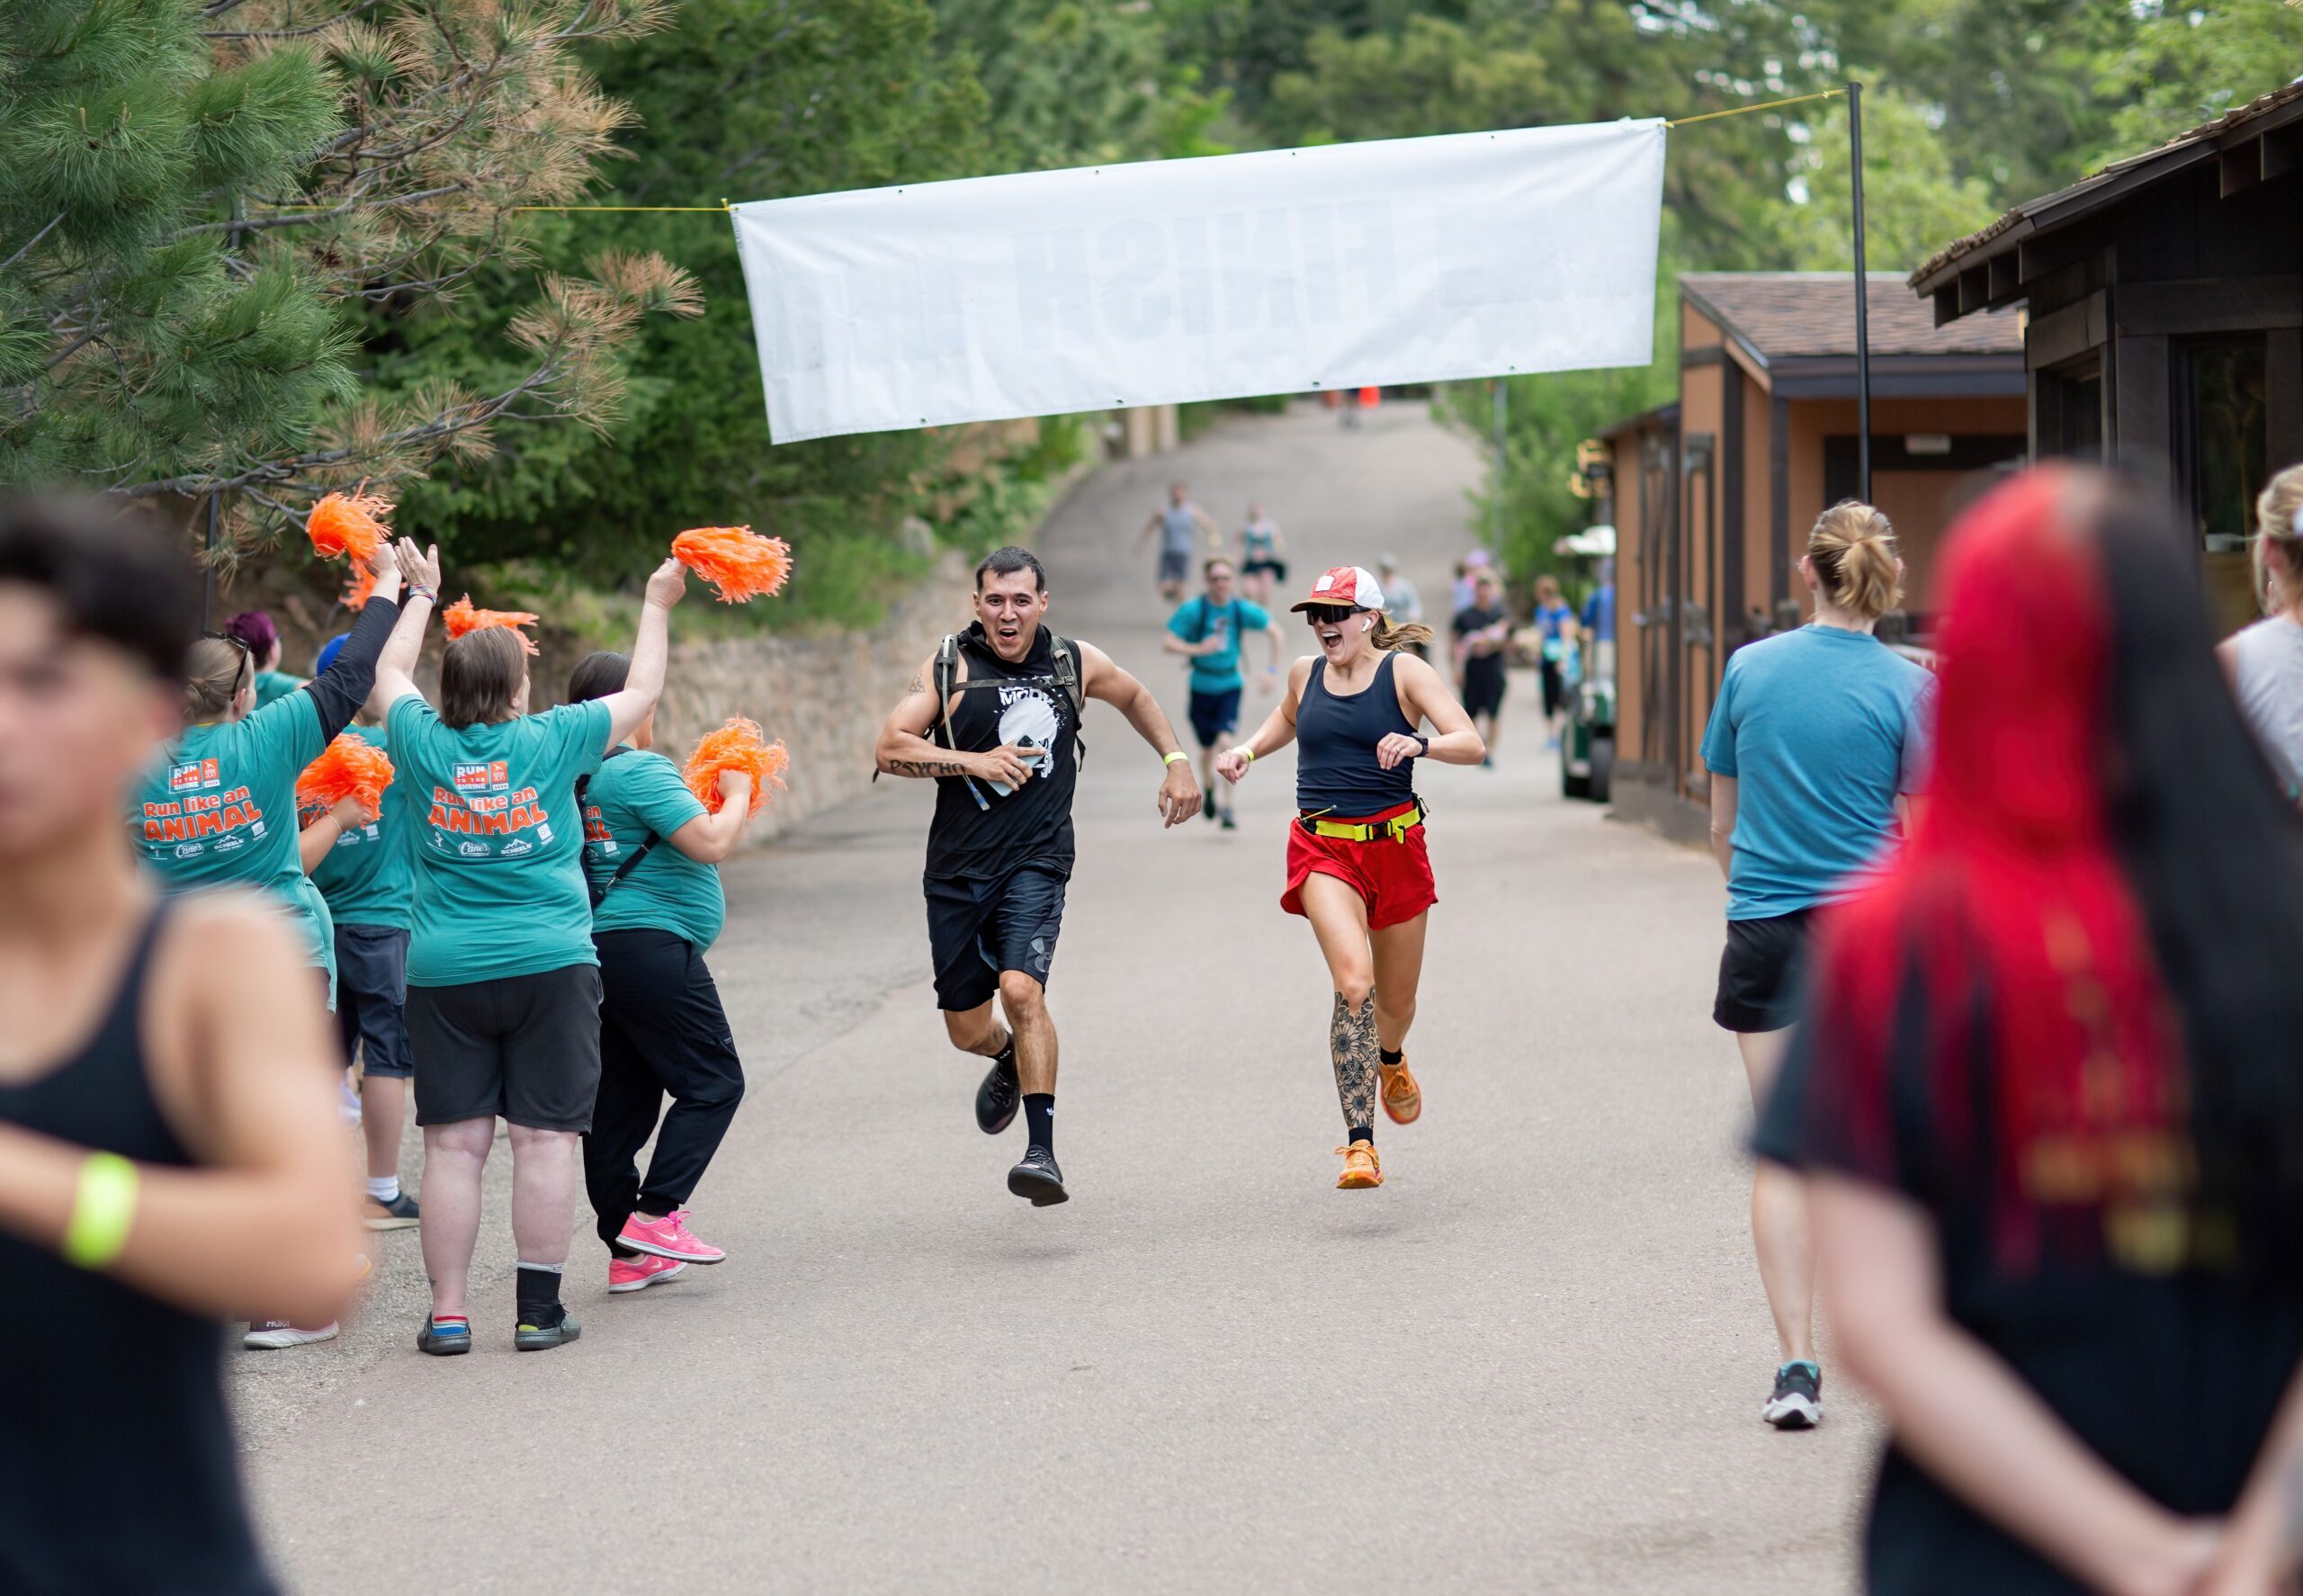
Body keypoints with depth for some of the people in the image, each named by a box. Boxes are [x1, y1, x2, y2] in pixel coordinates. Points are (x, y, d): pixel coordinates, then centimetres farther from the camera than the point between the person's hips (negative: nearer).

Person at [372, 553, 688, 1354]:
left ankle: (447, 1312, 1)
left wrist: (420, 598, 38)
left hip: (444, 974, 2)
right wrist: (657, 606, 27)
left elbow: (390, 676, 23)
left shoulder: (425, 744, 1)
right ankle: (539, 1310, 0)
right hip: (549, 966, -2)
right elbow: (641, 691, 13)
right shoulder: (550, 742, -3)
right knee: (544, 1138, 1)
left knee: (454, 1144, 2)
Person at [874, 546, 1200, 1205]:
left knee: (1022, 989, -24)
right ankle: (1010, 1060, 45)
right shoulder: (949, 668, -1)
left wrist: (1177, 762, 18)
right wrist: (972, 761, -16)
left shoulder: (1075, 663, 5)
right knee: (966, 1029, 7)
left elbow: (1135, 697, 26)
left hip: (1036, 861, -1)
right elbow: (890, 748, -6)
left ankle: (1042, 1153, -23)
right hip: (957, 867, 1)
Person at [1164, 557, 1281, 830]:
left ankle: (1228, 807, -16)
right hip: (1202, 687, 0)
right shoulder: (1193, 610, -13)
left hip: (1230, 686, 0)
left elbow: (1275, 633, 6)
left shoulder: (1243, 610, -7)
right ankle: (1208, 788, 46)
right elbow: (1167, 643, -16)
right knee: (1208, 748, 13)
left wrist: (1272, 670, -1)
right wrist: (1198, 649, -30)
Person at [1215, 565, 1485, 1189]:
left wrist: (1418, 744, -34)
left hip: (1395, 845, 0)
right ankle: (1360, 1143, -23)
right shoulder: (1305, 673, 6)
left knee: (1396, 1000, 14)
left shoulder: (1404, 671, -5)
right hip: (1323, 849, 0)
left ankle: (1391, 1060, 54)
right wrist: (1248, 751, 12)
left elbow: (1472, 745, -15)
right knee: (1353, 982, -23)